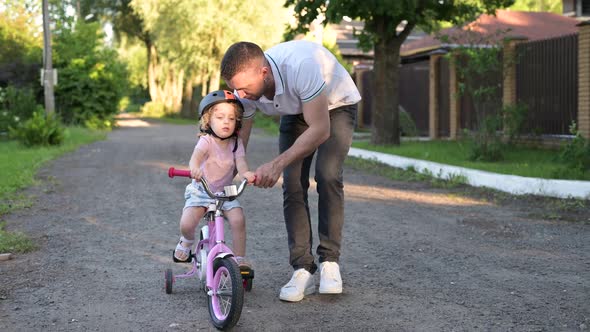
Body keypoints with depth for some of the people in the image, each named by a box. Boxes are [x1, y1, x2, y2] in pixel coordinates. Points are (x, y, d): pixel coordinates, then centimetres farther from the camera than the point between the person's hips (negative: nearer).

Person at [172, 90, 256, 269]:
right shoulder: (206, 141, -19)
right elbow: (197, 154, -39)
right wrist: (194, 167, -64)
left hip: (225, 192, 3)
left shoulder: (236, 143, -6)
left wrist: (246, 173, -46)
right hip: (201, 190, -2)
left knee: (238, 219, -22)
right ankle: (187, 242, 18)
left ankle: (240, 259, -3)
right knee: (187, 224, -21)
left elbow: (240, 161, -21)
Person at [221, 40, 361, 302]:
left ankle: (330, 261, -10)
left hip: (336, 106, -4)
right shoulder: (244, 89, -24)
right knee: (292, 184, -11)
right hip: (296, 112, 4)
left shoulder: (300, 66, -44)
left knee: (327, 176, -23)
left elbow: (320, 129, -38)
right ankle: (303, 270, -6)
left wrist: (278, 164, -43)